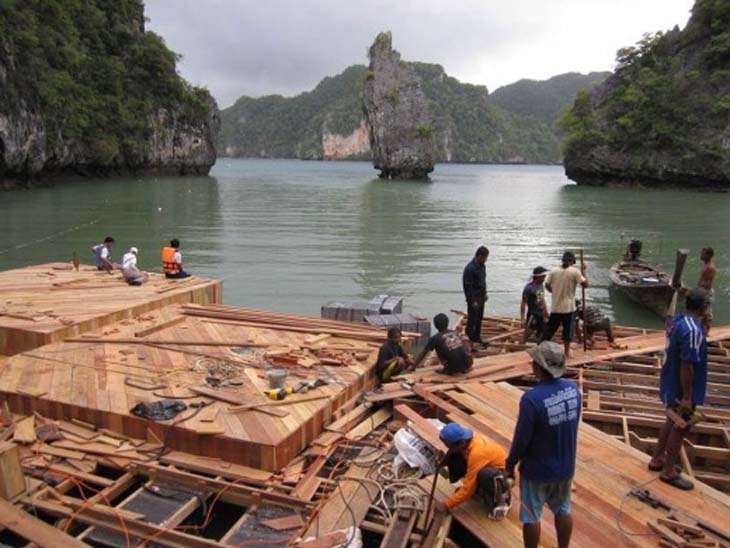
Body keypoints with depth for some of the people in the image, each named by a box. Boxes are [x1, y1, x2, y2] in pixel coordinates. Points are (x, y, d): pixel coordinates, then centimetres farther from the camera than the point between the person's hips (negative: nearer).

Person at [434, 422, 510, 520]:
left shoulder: (477, 453, -36)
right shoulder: (466, 440, -16)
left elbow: (468, 489, -31)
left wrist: (446, 505, -25)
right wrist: (443, 461, -13)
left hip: (503, 474, -8)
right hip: (487, 466, 8)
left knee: (485, 474, -43)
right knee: (453, 457, -11)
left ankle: (501, 499, -13)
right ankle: (477, 486, 7)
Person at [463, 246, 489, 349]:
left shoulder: (482, 266, 7)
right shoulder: (470, 268, -22)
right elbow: (468, 286, -22)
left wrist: (484, 294, 18)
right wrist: (473, 301, -21)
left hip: (481, 298, 9)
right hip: (473, 299, -9)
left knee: (479, 319, 17)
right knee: (472, 320, -2)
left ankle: (477, 338, 29)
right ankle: (470, 340, 5)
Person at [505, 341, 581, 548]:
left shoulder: (532, 398, -30)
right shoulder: (573, 389, -10)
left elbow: (521, 438, -21)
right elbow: (572, 425, 4)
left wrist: (509, 465, -5)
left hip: (537, 469, -6)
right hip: (566, 466, 6)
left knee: (531, 517, 14)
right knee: (563, 511, 25)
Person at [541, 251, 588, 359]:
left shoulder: (554, 270, -1)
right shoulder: (575, 271, -9)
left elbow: (547, 285, 2)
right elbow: (585, 284, -7)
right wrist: (583, 271, 1)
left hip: (555, 306, 3)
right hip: (568, 307, -3)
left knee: (550, 329, 11)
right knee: (567, 330, 10)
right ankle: (567, 353, 19)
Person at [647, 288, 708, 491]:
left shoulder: (676, 320, 1)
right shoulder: (693, 330, -28)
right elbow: (687, 367, -27)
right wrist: (687, 397, -21)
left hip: (670, 384, 9)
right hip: (681, 389, -9)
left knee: (672, 422, 23)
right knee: (680, 428, 6)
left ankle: (657, 459, 36)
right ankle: (669, 471, 20)